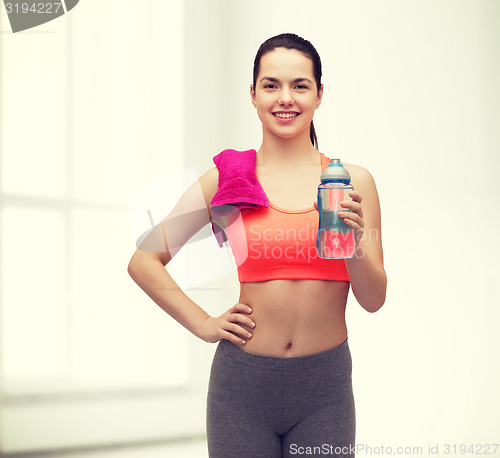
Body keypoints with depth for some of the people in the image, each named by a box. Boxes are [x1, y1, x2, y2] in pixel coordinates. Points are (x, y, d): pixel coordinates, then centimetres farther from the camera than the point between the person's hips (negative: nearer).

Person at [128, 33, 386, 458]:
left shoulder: (352, 181, 1)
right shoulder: (227, 179, -1)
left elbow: (374, 300, 1)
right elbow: (143, 262, 6)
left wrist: (354, 244, -16)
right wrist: (203, 324, -1)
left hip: (325, 390, 1)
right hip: (243, 382, -1)